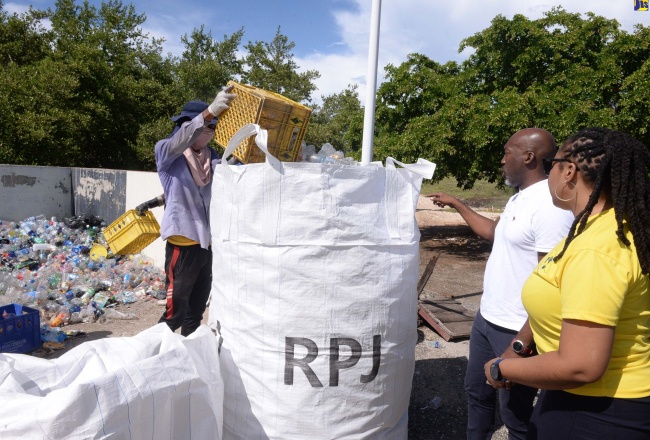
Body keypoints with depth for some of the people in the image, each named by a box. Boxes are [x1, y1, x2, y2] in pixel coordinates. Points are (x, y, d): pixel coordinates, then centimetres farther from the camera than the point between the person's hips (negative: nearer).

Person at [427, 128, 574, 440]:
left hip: (516, 331, -9)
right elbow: (493, 232, 28)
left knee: (515, 414, 9)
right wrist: (456, 204, 29)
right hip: (487, 317, 9)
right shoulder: (519, 198, 8)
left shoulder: (550, 206, -23)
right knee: (476, 390, 23)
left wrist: (522, 345, -23)